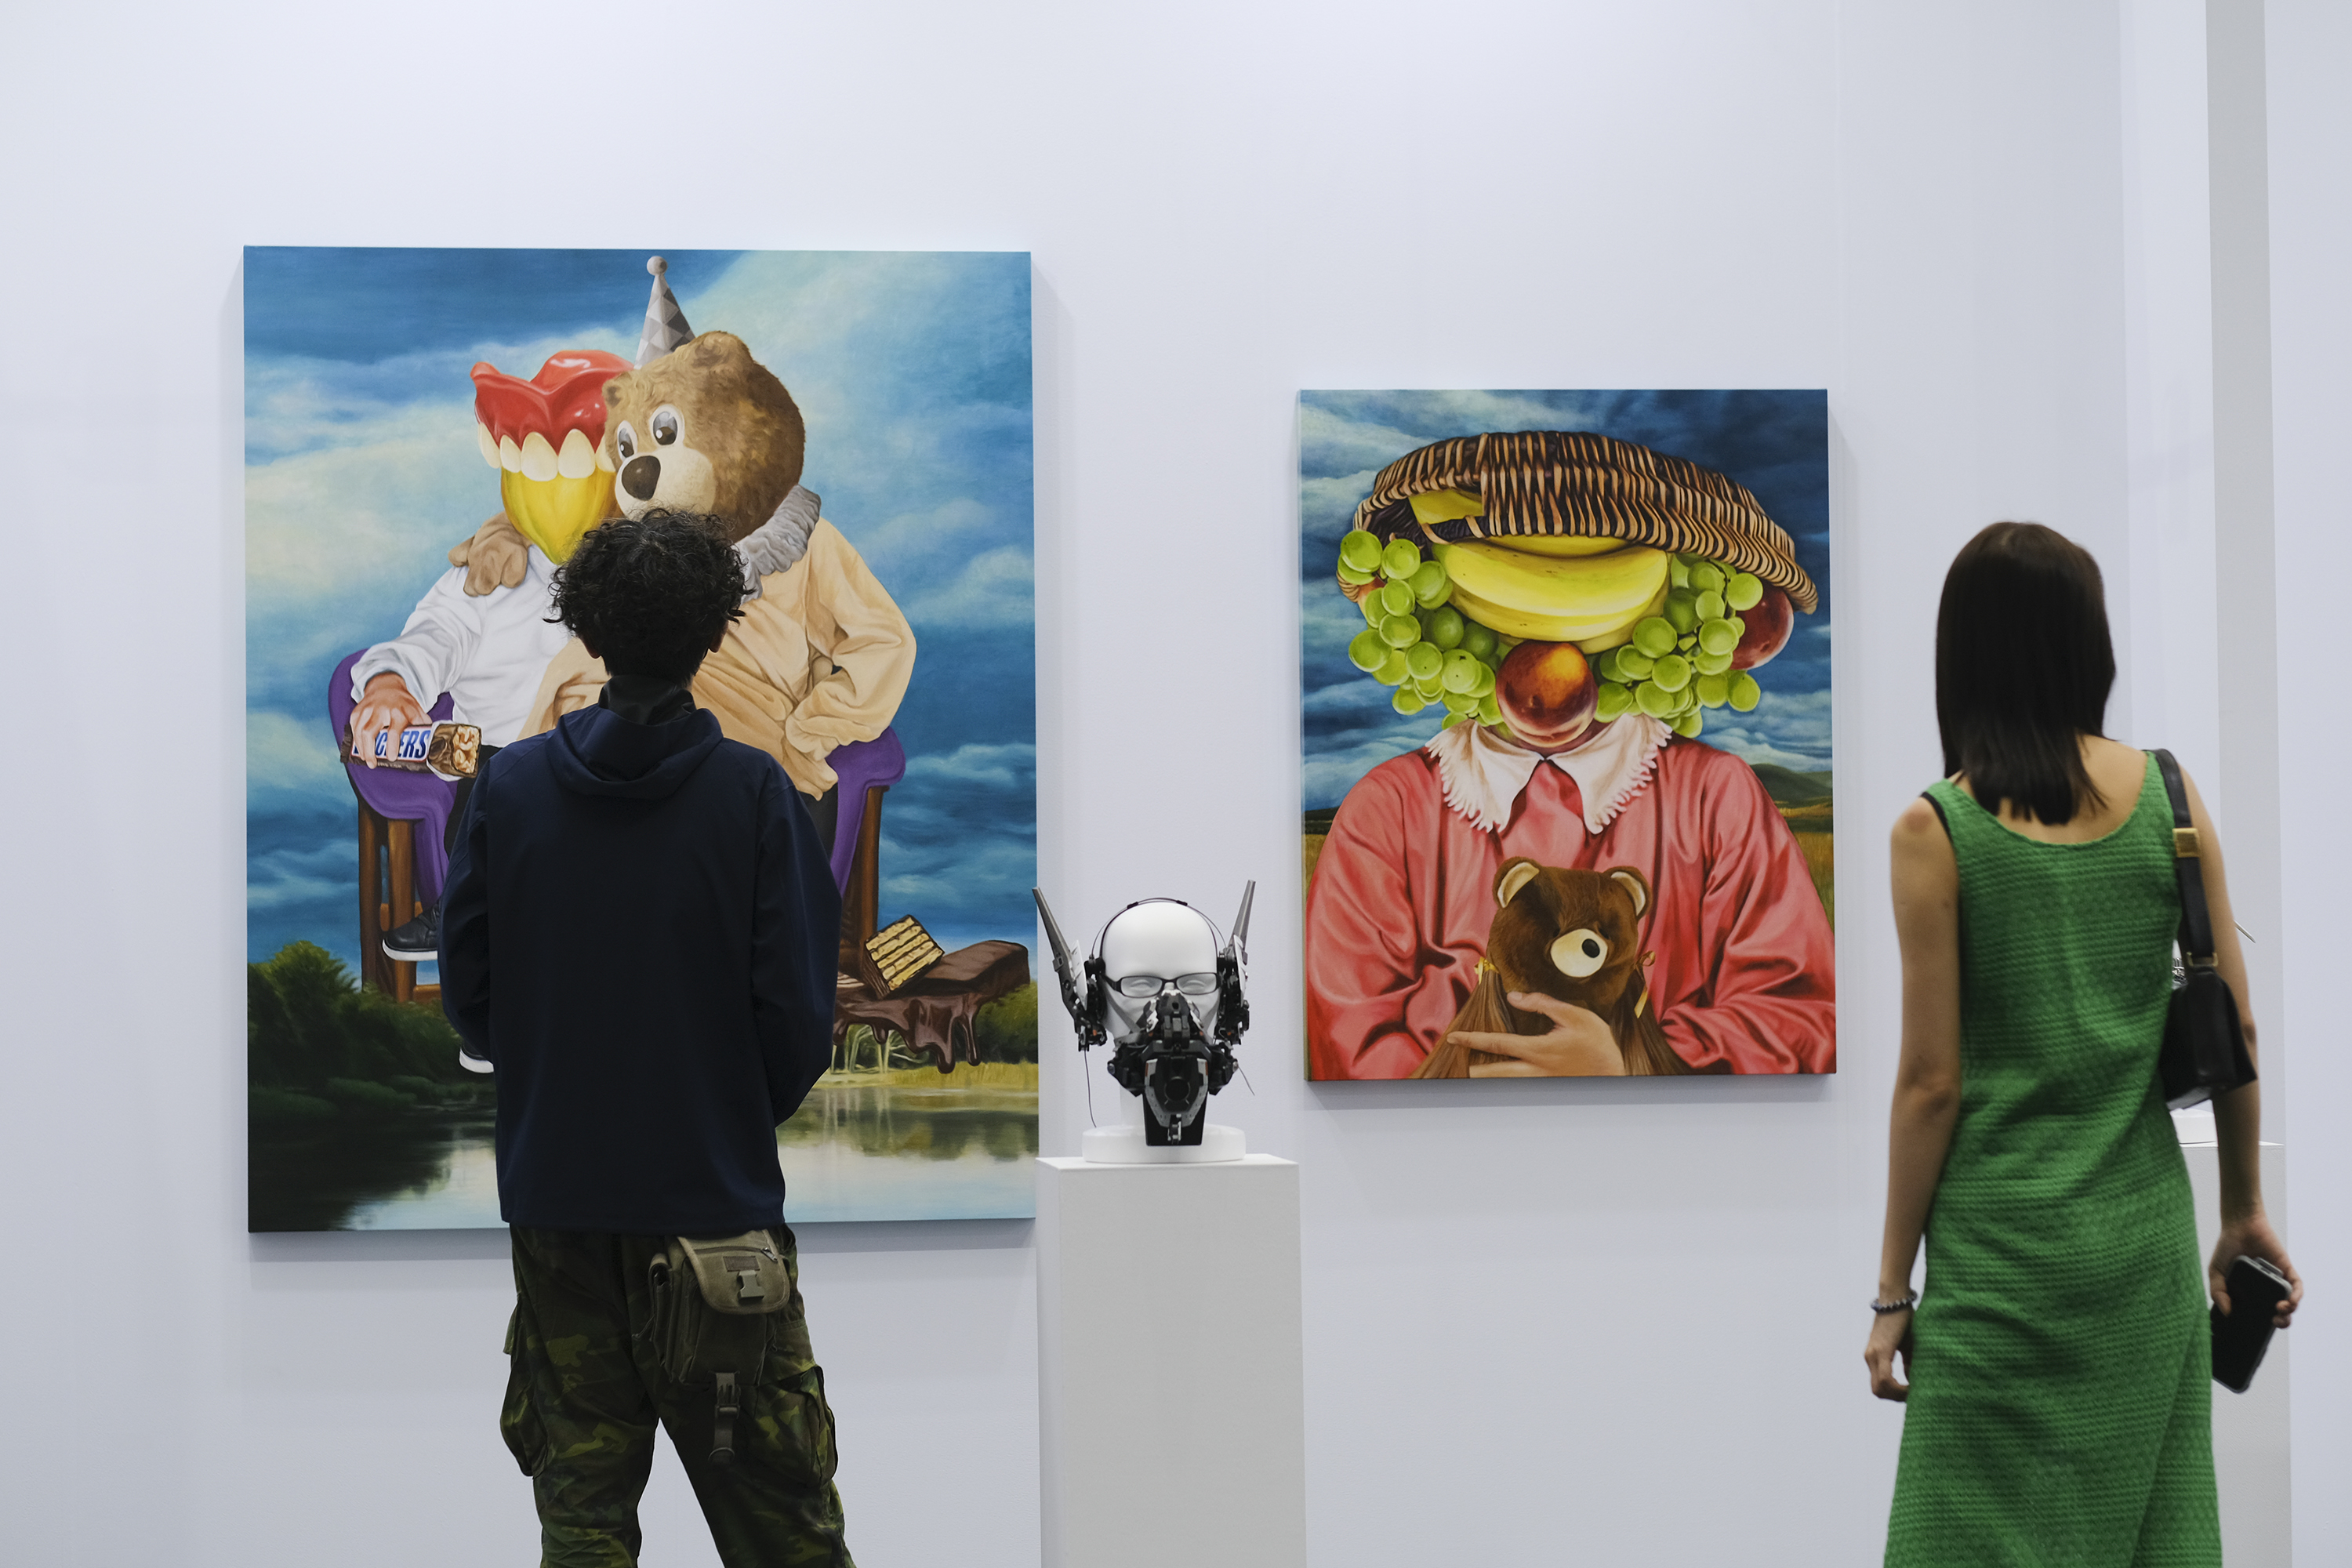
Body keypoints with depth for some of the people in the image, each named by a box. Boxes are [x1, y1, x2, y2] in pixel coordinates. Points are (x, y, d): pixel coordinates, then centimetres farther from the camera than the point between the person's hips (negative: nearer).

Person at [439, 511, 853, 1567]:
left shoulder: (511, 783, -3)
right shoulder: (750, 790, -10)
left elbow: (466, 987, 1)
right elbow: (797, 1009, -9)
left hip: (554, 1191, 3)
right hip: (715, 1192, -2)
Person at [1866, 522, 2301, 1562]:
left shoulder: (1935, 832, -10)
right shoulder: (2167, 795, 0)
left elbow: (1933, 1080, -9)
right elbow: (2237, 1027, 4)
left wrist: (1893, 1289, -1)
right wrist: (2244, 1207, 17)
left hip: (2004, 1247, -4)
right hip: (2148, 1233, 4)